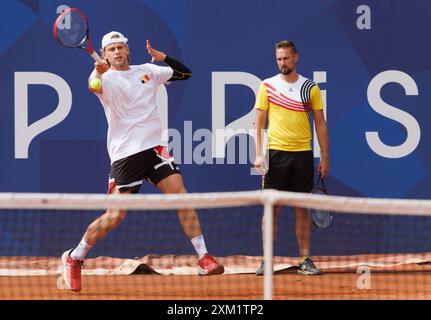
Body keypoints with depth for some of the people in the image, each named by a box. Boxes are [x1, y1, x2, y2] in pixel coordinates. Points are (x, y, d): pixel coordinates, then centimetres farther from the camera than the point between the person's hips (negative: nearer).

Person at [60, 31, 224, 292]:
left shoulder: (148, 71, 12)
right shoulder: (107, 79, -3)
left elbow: (185, 73, 20)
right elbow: (94, 87, -28)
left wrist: (162, 57, 3)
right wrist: (97, 73, -51)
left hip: (154, 147, 4)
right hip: (125, 153, -4)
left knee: (180, 195, -13)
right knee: (115, 216, -5)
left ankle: (204, 258, -10)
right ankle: (74, 258, 14)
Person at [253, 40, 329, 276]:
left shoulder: (310, 88, 6)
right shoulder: (268, 86, 3)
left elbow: (320, 123, 8)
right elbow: (259, 121, 4)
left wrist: (325, 157, 4)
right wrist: (258, 154, -5)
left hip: (302, 154, 1)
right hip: (275, 153, -1)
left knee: (302, 209, 4)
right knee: (272, 208, 0)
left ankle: (305, 260, 9)